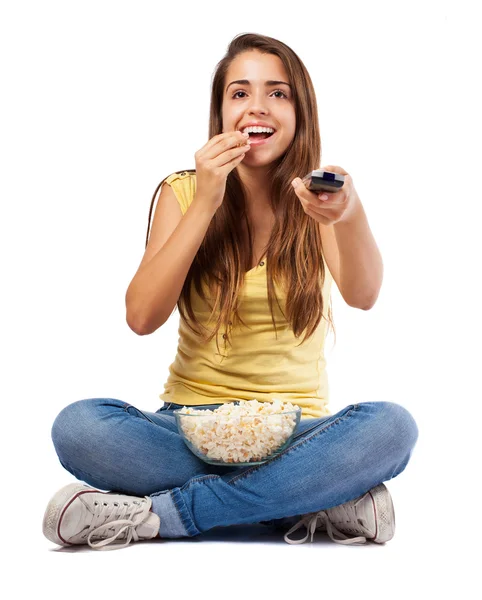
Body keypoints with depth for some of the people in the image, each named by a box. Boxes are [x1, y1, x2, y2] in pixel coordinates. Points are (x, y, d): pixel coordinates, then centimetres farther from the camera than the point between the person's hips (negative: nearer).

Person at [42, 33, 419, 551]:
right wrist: (205, 204, -16)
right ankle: (315, 504, -24)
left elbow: (363, 295, -20)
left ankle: (157, 515, -24)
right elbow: (142, 317, -10)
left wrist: (351, 217, -42)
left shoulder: (316, 199, 2)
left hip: (293, 430, 0)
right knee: (77, 425, -28)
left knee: (392, 426, -31)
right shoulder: (183, 192, 4)